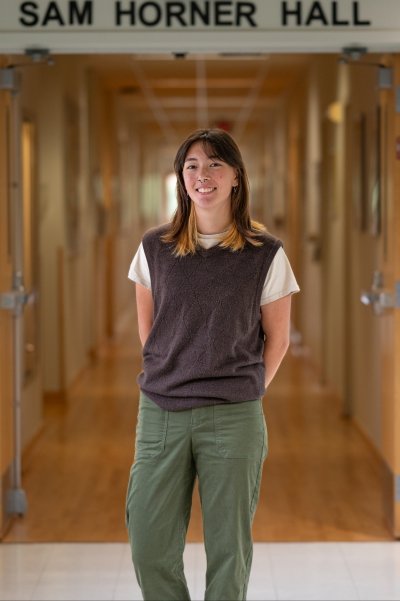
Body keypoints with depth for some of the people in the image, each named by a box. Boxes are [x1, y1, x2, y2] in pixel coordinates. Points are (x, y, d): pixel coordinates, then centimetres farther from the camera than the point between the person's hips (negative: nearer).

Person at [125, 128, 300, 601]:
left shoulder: (265, 255, -3)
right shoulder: (155, 248, 3)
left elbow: (277, 337, 7)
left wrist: (246, 393, 4)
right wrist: (168, 376, 9)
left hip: (233, 419, -2)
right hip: (160, 414, 2)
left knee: (228, 548, 6)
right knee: (149, 548, 4)